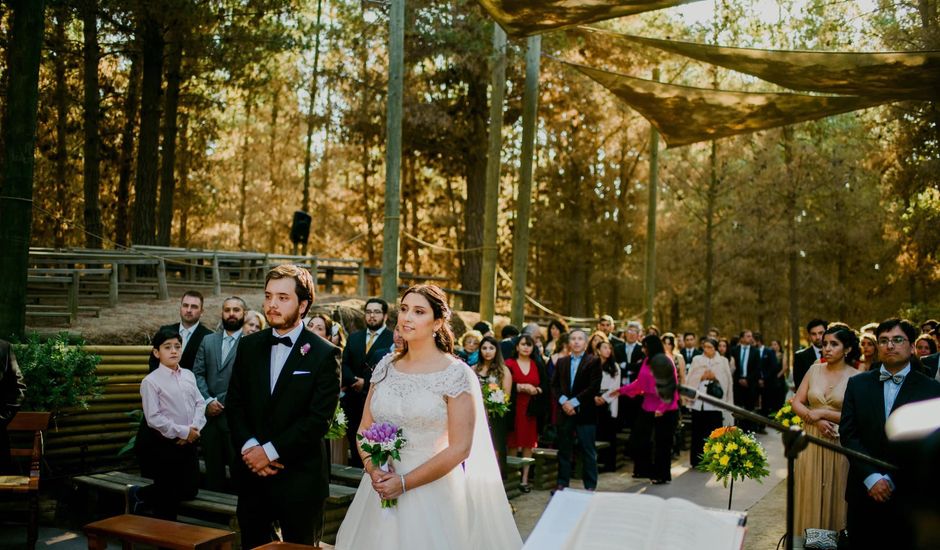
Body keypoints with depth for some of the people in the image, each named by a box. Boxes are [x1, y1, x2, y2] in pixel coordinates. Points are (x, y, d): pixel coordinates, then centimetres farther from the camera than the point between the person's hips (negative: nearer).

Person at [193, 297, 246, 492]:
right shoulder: (208, 340, 14)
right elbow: (198, 373, 9)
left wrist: (221, 402, -10)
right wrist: (208, 401, -5)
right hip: (210, 414, 5)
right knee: (213, 468, 12)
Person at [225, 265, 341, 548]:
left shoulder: (324, 354, -8)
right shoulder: (249, 346, 7)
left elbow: (320, 418, -13)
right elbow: (234, 404, 5)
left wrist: (270, 450, -15)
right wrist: (249, 447, -10)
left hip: (300, 478, -4)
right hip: (251, 474, 4)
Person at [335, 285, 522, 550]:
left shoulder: (457, 374, -12)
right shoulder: (385, 366, 3)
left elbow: (460, 448, -14)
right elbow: (364, 428, 8)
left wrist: (404, 483, -15)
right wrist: (372, 470, -10)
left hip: (432, 492, -4)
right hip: (380, 490, 4)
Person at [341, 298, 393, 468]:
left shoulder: (393, 339, -4)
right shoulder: (354, 337, 15)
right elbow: (344, 365, 9)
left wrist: (365, 384, -12)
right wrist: (355, 381, -9)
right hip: (353, 401, 5)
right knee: (354, 446, 9)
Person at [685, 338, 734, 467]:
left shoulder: (723, 361, 9)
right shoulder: (696, 360, 11)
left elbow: (726, 380, 3)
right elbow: (690, 379, 5)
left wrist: (715, 377, -12)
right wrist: (701, 377, -11)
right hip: (699, 402, 1)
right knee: (698, 432, 2)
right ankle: (697, 461, 9)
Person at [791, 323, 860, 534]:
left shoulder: (856, 378, -7)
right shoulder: (814, 370, 5)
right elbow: (796, 403, 4)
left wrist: (822, 413, -13)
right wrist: (816, 421, -13)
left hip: (840, 444, -3)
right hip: (811, 440, 3)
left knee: (834, 495, 6)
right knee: (809, 493, 9)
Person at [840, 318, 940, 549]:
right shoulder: (857, 384, 6)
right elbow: (847, 434, 1)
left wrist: (891, 480, -10)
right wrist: (871, 477, -10)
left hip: (908, 495, -2)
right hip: (864, 492, 2)